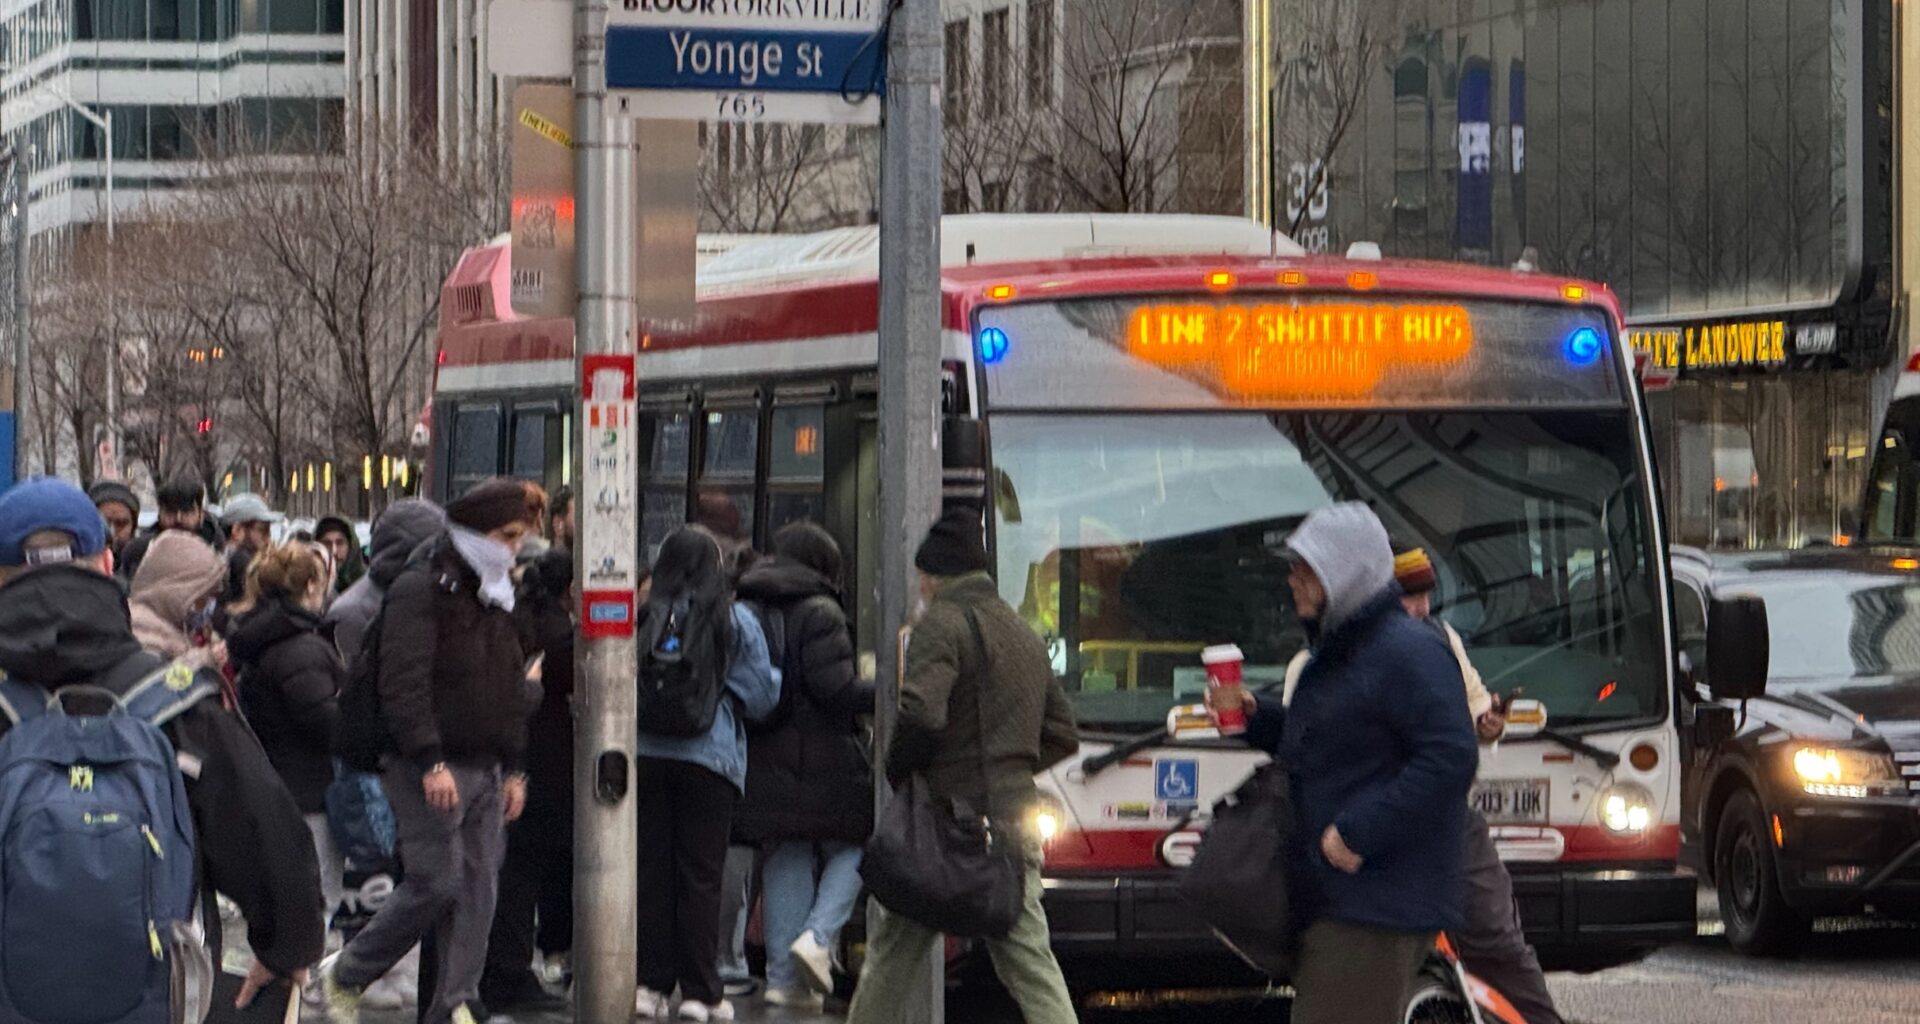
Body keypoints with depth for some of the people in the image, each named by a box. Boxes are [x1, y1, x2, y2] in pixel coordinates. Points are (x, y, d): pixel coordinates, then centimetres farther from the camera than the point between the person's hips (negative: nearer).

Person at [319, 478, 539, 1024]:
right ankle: (344, 974, 7)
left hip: (486, 769, 8)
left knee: (478, 889, 2)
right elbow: (403, 685, -18)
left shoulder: (496, 597, 17)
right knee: (437, 882, -10)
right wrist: (431, 763, -23)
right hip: (431, 770, -8)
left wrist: (513, 769, 18)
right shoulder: (421, 590, -11)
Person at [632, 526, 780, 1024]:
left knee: (652, 870, 8)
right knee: (700, 874, 3)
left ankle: (651, 983, 7)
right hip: (711, 755, -1)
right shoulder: (736, 623, -2)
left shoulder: (643, 618, 0)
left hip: (647, 754, 1)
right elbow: (760, 696, 1)